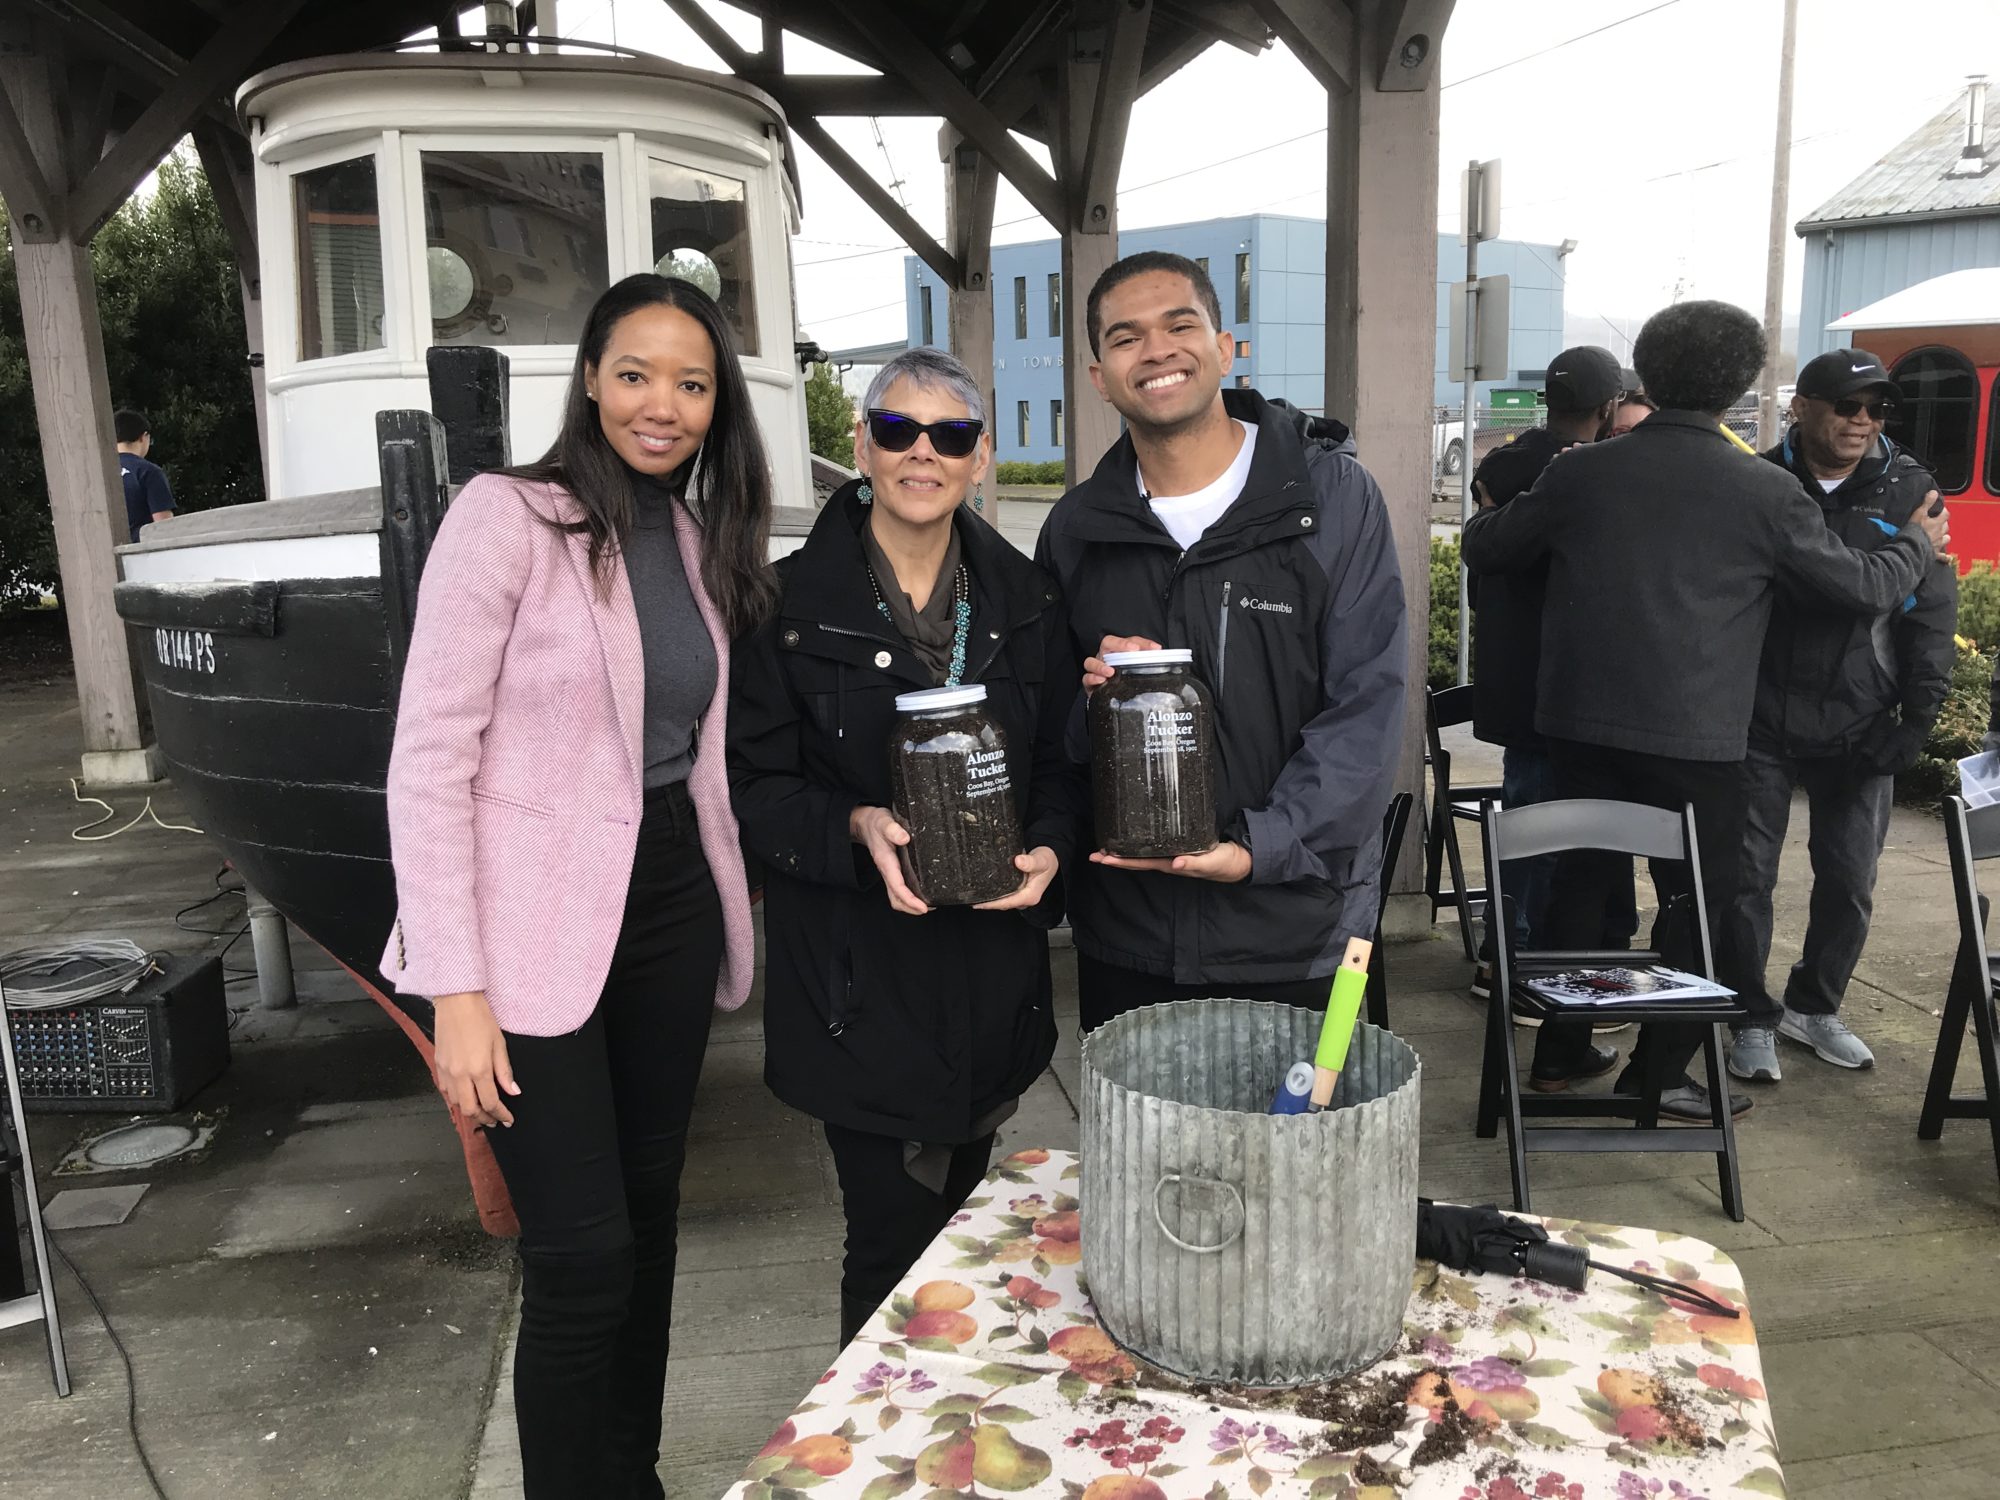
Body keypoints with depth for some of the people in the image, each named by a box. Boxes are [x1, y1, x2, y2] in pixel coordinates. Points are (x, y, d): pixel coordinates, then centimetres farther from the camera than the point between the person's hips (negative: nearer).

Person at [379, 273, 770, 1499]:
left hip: (671, 912, 6)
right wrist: (457, 990, -17)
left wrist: (729, 910, 8)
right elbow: (428, 763, -14)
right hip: (539, 934, -6)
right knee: (582, 1257, -2)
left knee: (650, 1217, 17)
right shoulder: (508, 516, -11)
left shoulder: (700, 537, 8)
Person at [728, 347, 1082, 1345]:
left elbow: (1060, 763, 10)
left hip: (992, 967, 4)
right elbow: (752, 785, -5)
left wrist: (1047, 849, -10)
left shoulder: (1024, 600, 5)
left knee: (959, 1222, 18)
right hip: (862, 979, -4)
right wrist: (856, 829, -23)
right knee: (893, 1242, 1)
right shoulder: (793, 601, -7)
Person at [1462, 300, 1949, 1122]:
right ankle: (1656, 1076, 15)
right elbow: (1864, 585, 3)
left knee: (1580, 877, 16)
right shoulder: (1766, 492, -8)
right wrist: (1919, 543, 24)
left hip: (1580, 722, 4)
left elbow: (1485, 548, 10)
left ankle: (1562, 1047, 26)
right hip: (1695, 738, -3)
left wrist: (1490, 511, 34)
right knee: (1696, 899, 9)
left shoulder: (1580, 472, -1)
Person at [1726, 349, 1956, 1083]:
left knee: (1849, 879, 10)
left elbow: (1930, 614, 2)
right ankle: (1752, 1017, 18)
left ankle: (1814, 1006, 31)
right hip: (1760, 720, -2)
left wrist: (1919, 716, -4)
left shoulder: (1908, 491, 2)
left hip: (1859, 729, 2)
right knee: (1748, 875, 2)